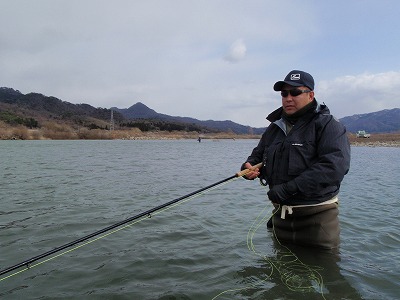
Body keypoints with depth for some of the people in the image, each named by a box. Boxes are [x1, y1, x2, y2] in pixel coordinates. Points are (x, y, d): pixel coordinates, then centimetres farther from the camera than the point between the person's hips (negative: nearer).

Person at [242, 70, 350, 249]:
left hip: (317, 216, -5)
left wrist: (288, 189, -28)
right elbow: (258, 154, 21)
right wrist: (249, 166, -6)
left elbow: (335, 165, -25)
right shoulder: (275, 128, 10)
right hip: (281, 214, 6)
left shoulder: (327, 125, -11)